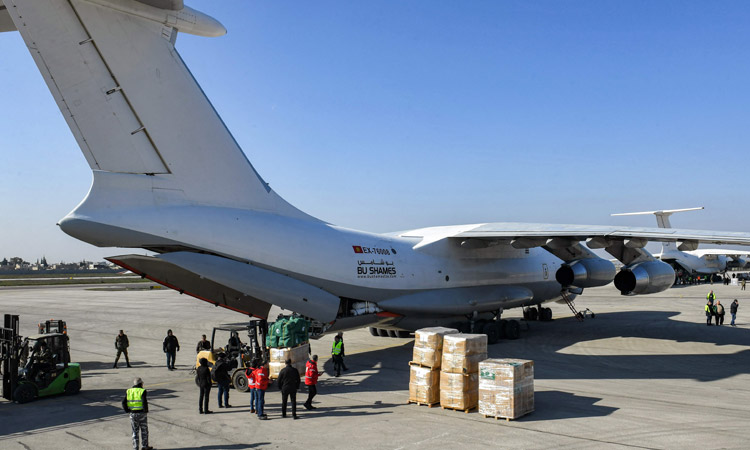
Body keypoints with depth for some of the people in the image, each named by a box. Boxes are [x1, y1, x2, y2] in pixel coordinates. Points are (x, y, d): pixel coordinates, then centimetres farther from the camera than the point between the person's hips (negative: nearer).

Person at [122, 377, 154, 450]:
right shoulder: (142, 391, -10)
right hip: (142, 414, -3)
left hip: (133, 414, 3)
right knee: (144, 430, 12)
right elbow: (144, 402, -21)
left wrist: (127, 410, 7)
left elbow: (124, 402, -3)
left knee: (135, 431, 13)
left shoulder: (129, 391, 3)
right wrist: (146, 411, -9)